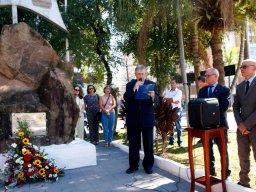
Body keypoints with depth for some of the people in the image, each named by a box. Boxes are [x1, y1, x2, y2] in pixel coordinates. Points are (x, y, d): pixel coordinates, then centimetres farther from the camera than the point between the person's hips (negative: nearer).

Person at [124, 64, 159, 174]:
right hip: (133, 118, 1)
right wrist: (134, 88, -19)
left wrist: (153, 96, -29)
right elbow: (126, 98, -8)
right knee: (133, 143, 8)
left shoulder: (152, 84, 3)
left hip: (147, 118, -1)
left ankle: (148, 165, 21)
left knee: (148, 143, 7)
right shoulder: (130, 85, 5)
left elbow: (157, 100, -7)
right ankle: (133, 165, 19)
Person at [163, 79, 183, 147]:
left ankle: (179, 142, 1)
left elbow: (174, 99, -16)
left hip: (177, 110, -4)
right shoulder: (167, 92, 14)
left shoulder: (179, 92, 1)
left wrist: (167, 99, -6)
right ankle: (171, 141, 14)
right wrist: (173, 101, -11)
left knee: (178, 126, -3)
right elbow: (164, 100, 0)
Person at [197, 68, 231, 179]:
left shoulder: (224, 90, -2)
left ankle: (226, 174, 22)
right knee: (208, 151, 13)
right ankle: (211, 173, 26)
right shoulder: (202, 91, 11)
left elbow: (224, 107, -15)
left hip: (219, 124, -4)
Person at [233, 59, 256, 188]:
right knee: (243, 157, 12)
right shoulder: (239, 86, 12)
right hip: (242, 128, 5)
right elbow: (236, 107, 10)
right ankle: (244, 182, 25)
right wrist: (240, 124, -5)